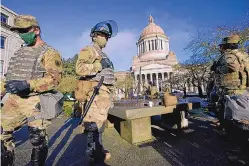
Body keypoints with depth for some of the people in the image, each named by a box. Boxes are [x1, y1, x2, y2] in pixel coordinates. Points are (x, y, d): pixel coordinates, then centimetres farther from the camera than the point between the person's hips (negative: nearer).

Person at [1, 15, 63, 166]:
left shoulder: (49, 53, -7)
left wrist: (28, 85, -27)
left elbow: (54, 78, -19)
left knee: (38, 139, 4)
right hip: (14, 100, 7)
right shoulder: (20, 52, 18)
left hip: (36, 102, -7)